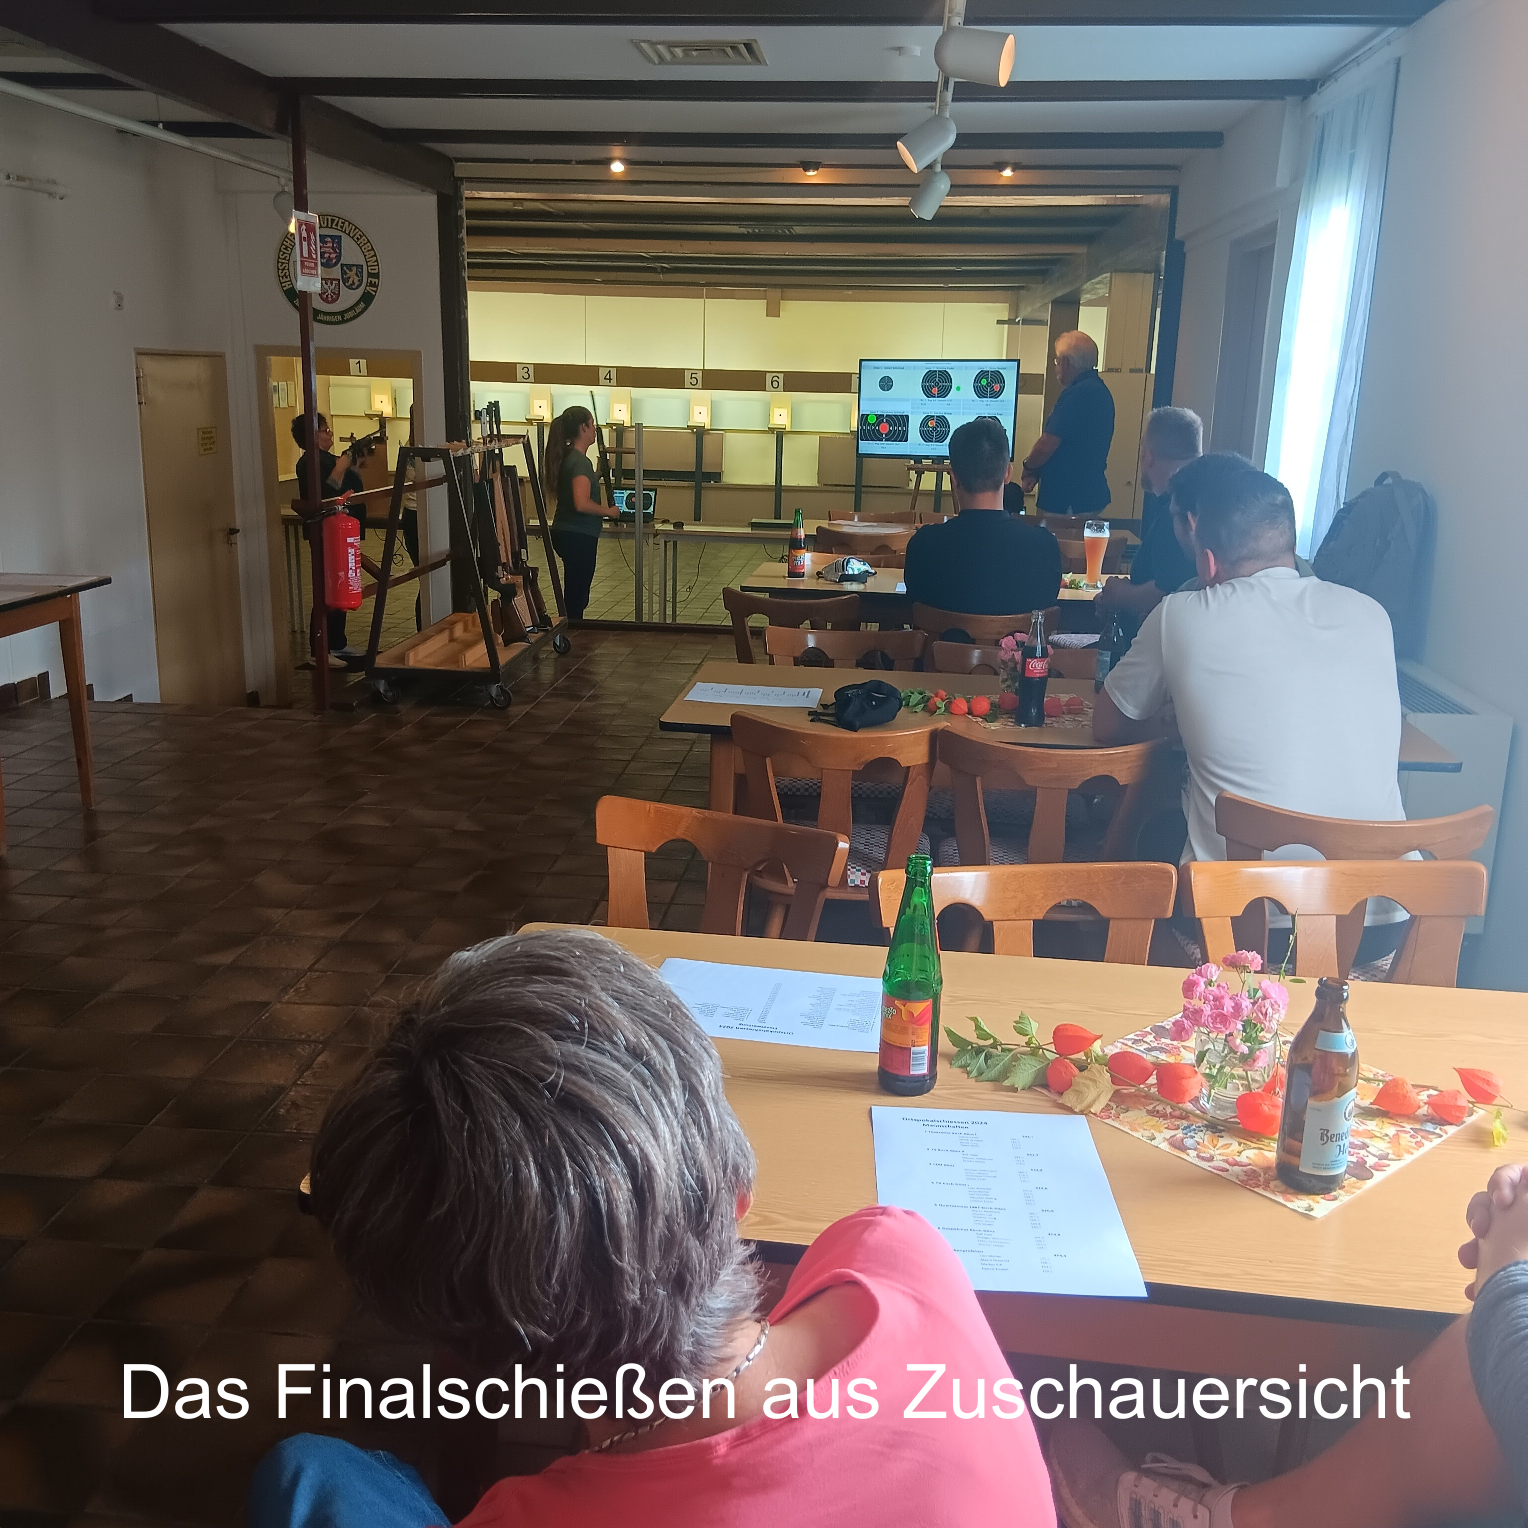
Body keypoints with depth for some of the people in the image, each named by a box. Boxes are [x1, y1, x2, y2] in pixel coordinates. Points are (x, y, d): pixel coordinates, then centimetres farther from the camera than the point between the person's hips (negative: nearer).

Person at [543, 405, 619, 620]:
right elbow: (582, 503, -28)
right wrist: (608, 511, -14)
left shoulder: (568, 457, 11)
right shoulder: (580, 461, -17)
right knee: (576, 597, -3)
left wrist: (598, 474, 16)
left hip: (567, 534, 10)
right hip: (578, 537, -10)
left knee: (574, 594, 16)